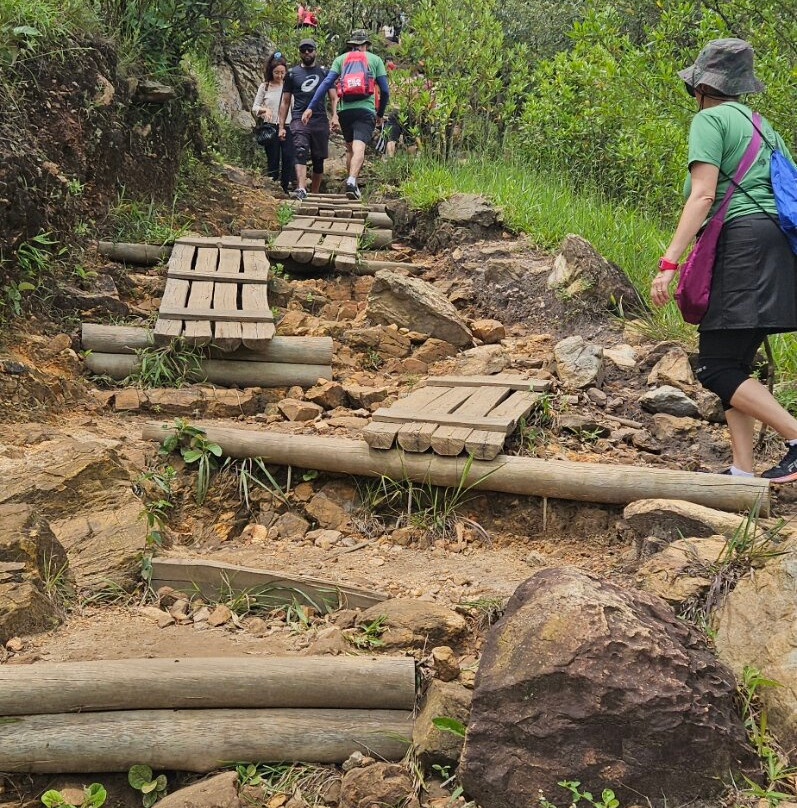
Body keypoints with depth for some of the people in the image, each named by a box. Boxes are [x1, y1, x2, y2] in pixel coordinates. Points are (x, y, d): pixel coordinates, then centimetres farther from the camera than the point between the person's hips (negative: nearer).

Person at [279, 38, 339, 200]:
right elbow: (285, 102, 14)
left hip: (320, 121, 2)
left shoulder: (324, 72, 14)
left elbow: (333, 98, 10)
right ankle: (301, 189, -39)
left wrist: (335, 116, -8)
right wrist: (281, 126, 7)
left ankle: (314, 194, 16)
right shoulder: (292, 74, 13)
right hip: (299, 119, -2)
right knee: (300, 152, -23)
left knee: (318, 159, 5)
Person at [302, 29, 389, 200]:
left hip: (345, 109, 3)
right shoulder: (375, 60, 12)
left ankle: (351, 182, 17)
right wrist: (380, 114, 23)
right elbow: (385, 91, 9)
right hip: (365, 110, -2)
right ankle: (351, 180, -34)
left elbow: (326, 83, 2)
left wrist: (311, 107, -2)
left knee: (350, 148, 18)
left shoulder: (341, 59, 14)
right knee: (359, 147, -14)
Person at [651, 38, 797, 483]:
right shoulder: (760, 124, 24)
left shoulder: (710, 120, -1)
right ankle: (743, 471, 8)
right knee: (735, 365, 12)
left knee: (718, 370, -8)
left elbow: (703, 196, -14)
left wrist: (668, 262, -18)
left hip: (743, 244, -9)